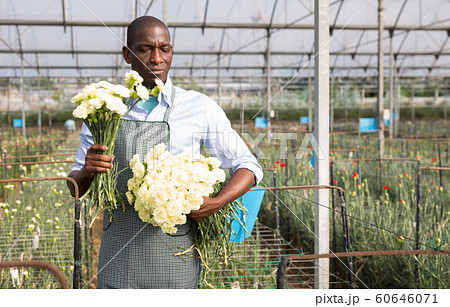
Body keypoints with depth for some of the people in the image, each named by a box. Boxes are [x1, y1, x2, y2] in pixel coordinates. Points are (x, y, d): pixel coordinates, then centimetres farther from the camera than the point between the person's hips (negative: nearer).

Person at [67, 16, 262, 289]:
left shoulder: (200, 108, -1)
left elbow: (249, 167, 4)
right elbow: (75, 188, 12)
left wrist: (216, 203, -15)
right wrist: (87, 171, -12)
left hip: (174, 253, -2)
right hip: (118, 254, 2)